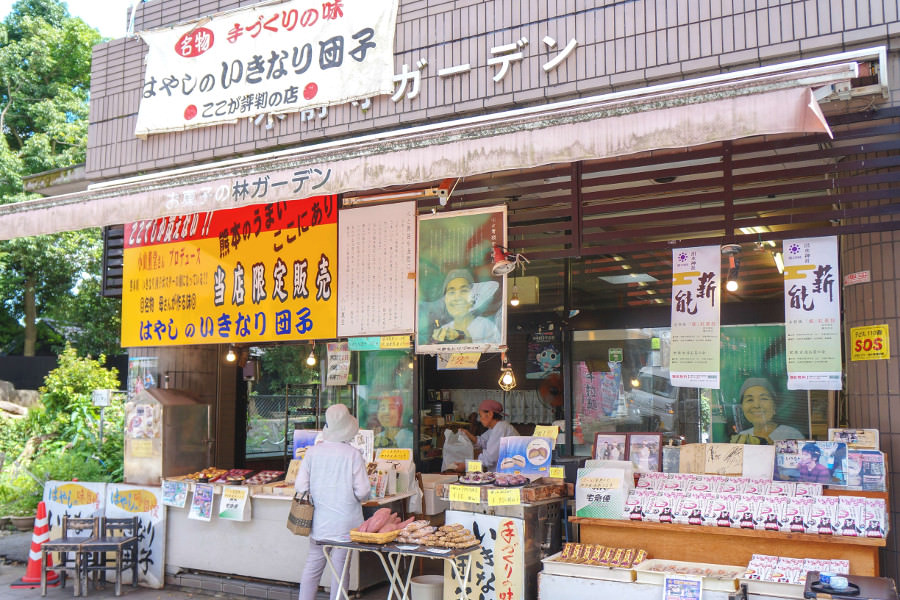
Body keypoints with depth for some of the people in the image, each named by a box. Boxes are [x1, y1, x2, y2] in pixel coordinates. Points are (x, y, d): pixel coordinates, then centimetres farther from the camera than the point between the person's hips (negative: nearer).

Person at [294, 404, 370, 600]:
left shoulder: (313, 452, -3)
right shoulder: (353, 455, -11)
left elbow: (300, 486, -2)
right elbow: (362, 491, -12)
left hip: (319, 522, 3)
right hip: (345, 522, -3)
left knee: (313, 565, 13)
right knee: (341, 567, 5)